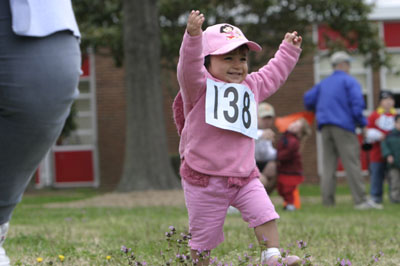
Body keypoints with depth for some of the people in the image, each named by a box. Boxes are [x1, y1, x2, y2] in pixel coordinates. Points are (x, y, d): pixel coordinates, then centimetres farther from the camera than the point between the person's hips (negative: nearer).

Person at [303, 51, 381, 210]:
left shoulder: (323, 83, 19)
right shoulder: (349, 81, 0)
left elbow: (308, 99, 19)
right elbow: (357, 101, -12)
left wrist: (318, 111, 37)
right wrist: (362, 123, -3)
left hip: (325, 127, 6)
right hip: (344, 126, -6)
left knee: (328, 165, 5)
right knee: (352, 163, -7)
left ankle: (327, 201, -1)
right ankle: (360, 200, -11)